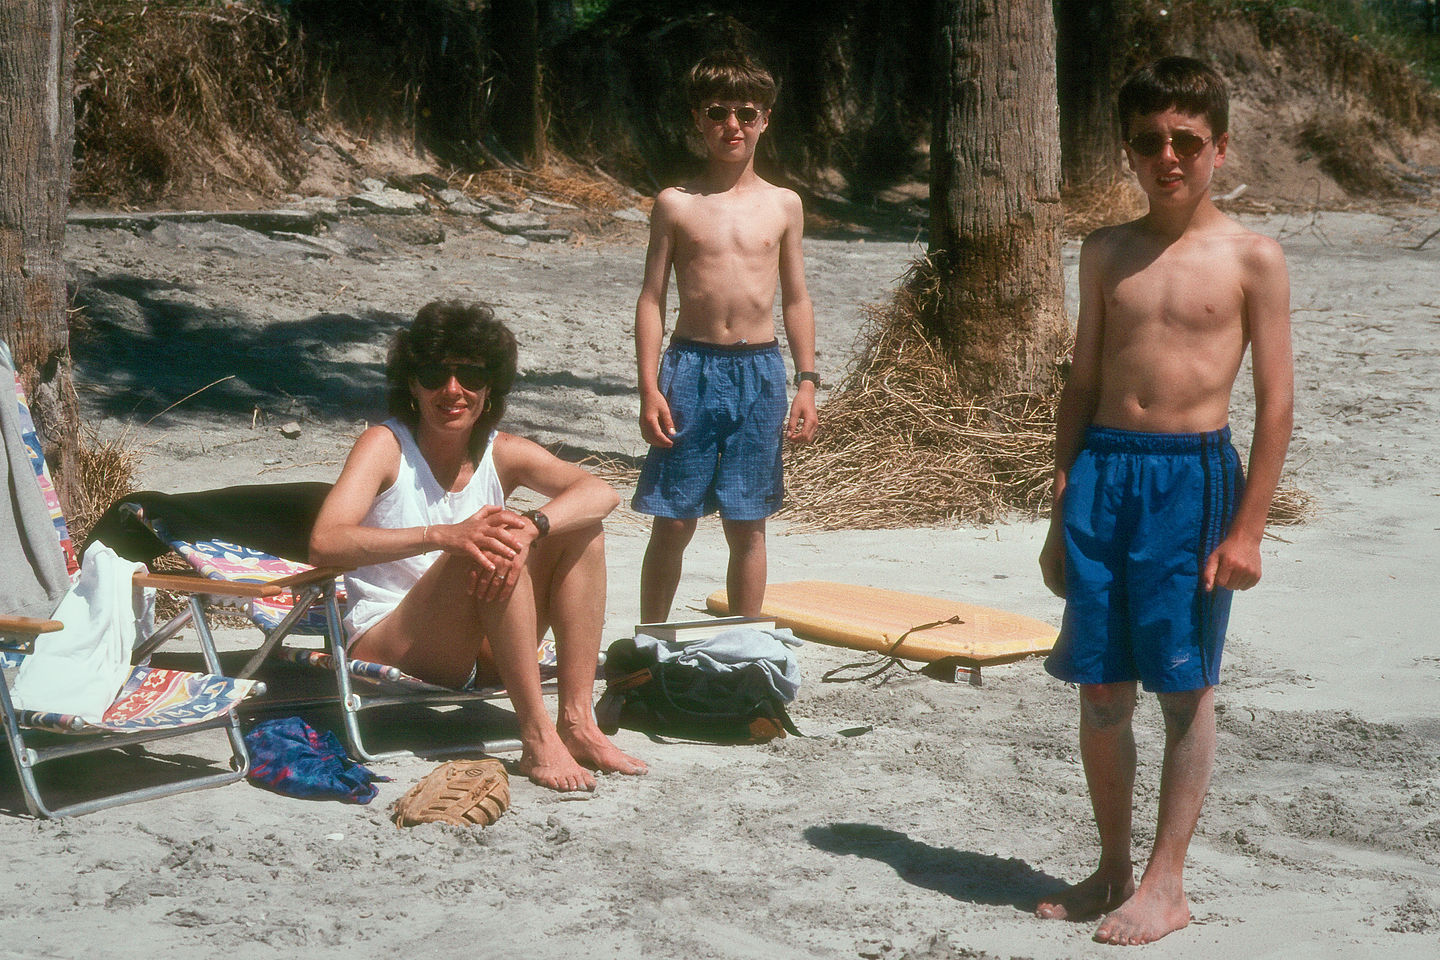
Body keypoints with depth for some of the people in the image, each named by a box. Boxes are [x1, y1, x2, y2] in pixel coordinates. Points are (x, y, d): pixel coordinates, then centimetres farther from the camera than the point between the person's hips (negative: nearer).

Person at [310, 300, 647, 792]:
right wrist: (444, 536, -39)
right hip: (388, 650, -5)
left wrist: (531, 526, -36)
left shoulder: (503, 453, 2)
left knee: (581, 529, -10)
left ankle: (577, 723, -17)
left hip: (479, 653, 5)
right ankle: (537, 736, -28)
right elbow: (325, 544, -26)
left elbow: (600, 492, -15)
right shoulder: (385, 445, -10)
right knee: (488, 550, -29)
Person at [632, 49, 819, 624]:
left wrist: (806, 384, 5)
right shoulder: (676, 205, 2)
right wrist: (649, 387, -7)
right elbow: (651, 298, 1)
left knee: (747, 526, 7)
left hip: (760, 368, 2)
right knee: (672, 523, 2)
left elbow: (796, 300, 11)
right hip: (691, 367, -1)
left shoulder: (783, 205, 7)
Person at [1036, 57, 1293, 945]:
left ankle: (1166, 885, 10)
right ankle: (1112, 865, 22)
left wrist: (1248, 527, -8)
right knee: (1100, 688, 8)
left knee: (1186, 688, 2)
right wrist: (1062, 510, 12)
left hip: (1194, 475, -4)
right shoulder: (1107, 253, 10)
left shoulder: (1251, 256, -2)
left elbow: (1277, 397, -3)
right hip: (1103, 471, 4)